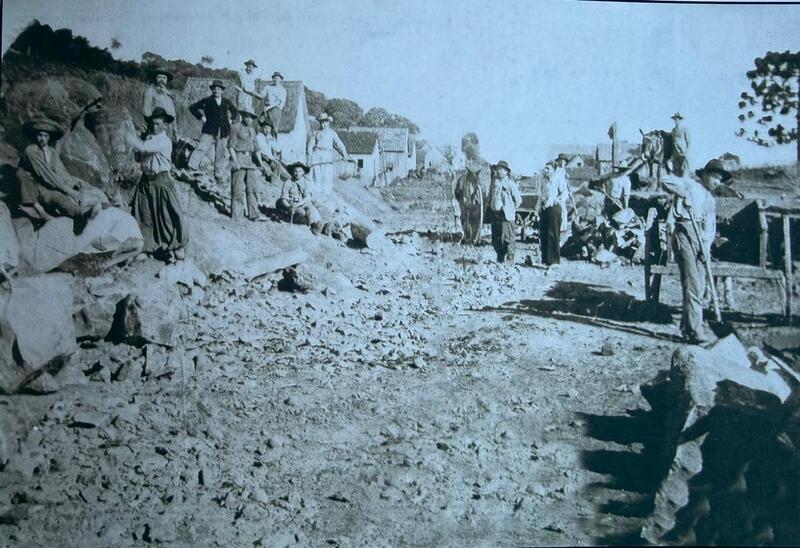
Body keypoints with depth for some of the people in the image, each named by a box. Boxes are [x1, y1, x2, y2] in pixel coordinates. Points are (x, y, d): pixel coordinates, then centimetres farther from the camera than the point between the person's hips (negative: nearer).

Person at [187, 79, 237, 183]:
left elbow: (234, 111, 31)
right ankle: (192, 168, -22)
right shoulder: (207, 101, 4)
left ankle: (219, 176, 16)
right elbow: (192, 108, 4)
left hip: (223, 132, 3)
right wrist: (201, 117, -4)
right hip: (209, 130, -3)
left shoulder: (226, 102, 13)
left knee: (221, 154, 7)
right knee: (202, 148, -17)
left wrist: (230, 119, 15)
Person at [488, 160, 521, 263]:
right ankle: (500, 259, 19)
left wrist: (511, 209, 1)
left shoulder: (510, 183, -5)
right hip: (495, 214, 6)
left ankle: (510, 259, -2)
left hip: (506, 215, -6)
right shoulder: (494, 183, 12)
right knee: (495, 239, 8)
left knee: (507, 239, -7)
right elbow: (490, 198, 23)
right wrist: (492, 207, 14)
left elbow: (518, 199, -2)